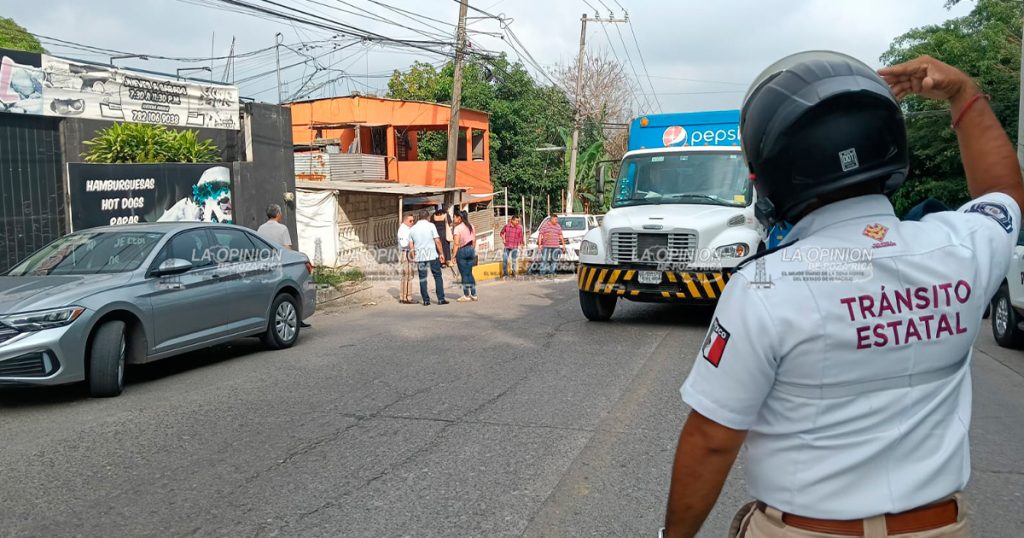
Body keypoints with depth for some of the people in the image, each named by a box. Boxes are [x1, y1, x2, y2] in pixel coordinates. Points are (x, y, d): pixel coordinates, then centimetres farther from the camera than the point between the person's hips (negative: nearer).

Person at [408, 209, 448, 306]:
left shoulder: (413, 228, 10)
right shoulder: (430, 225, -1)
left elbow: (411, 246, 9)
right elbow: (437, 241, -7)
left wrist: (414, 257, 15)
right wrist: (441, 253, -1)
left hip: (419, 257, 3)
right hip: (432, 255, -3)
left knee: (422, 279, 6)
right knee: (438, 276, 5)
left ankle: (426, 300, 6)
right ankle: (441, 299, 2)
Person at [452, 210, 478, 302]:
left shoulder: (457, 228, -11)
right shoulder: (471, 226, 8)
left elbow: (457, 243, -15)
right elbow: (474, 240, 12)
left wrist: (454, 256, -12)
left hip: (462, 250, -6)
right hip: (471, 250, 6)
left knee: (464, 274, 1)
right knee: (469, 273, 13)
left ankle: (466, 296, 5)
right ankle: (473, 294, 14)